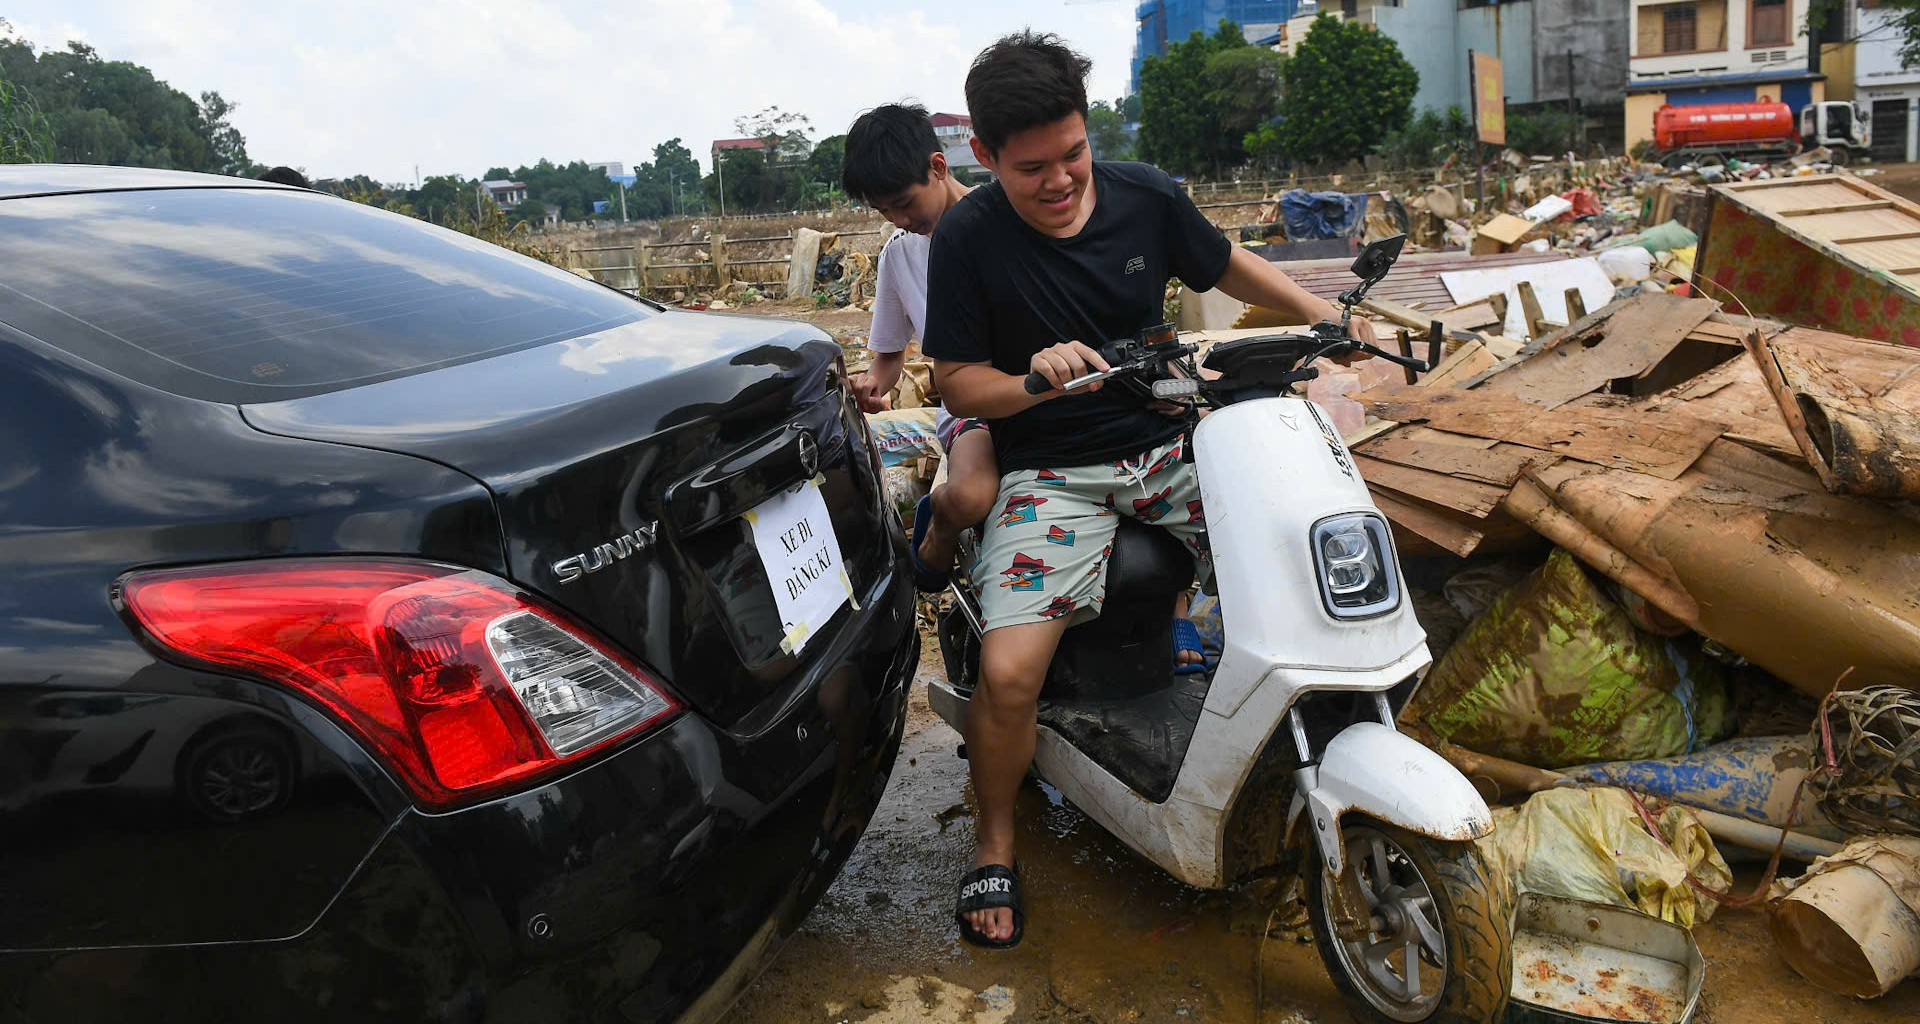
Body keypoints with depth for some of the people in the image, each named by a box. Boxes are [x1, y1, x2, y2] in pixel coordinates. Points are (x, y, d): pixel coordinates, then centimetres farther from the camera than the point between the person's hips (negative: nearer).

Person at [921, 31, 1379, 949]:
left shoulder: (1145, 196, 0)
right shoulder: (967, 237, -9)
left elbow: (1229, 266, 17)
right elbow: (958, 383, -6)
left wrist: (1328, 316, 4)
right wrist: (1036, 380, -26)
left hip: (1164, 444, 4)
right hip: (1050, 470, -3)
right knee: (1008, 672, -21)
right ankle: (994, 841, 8)